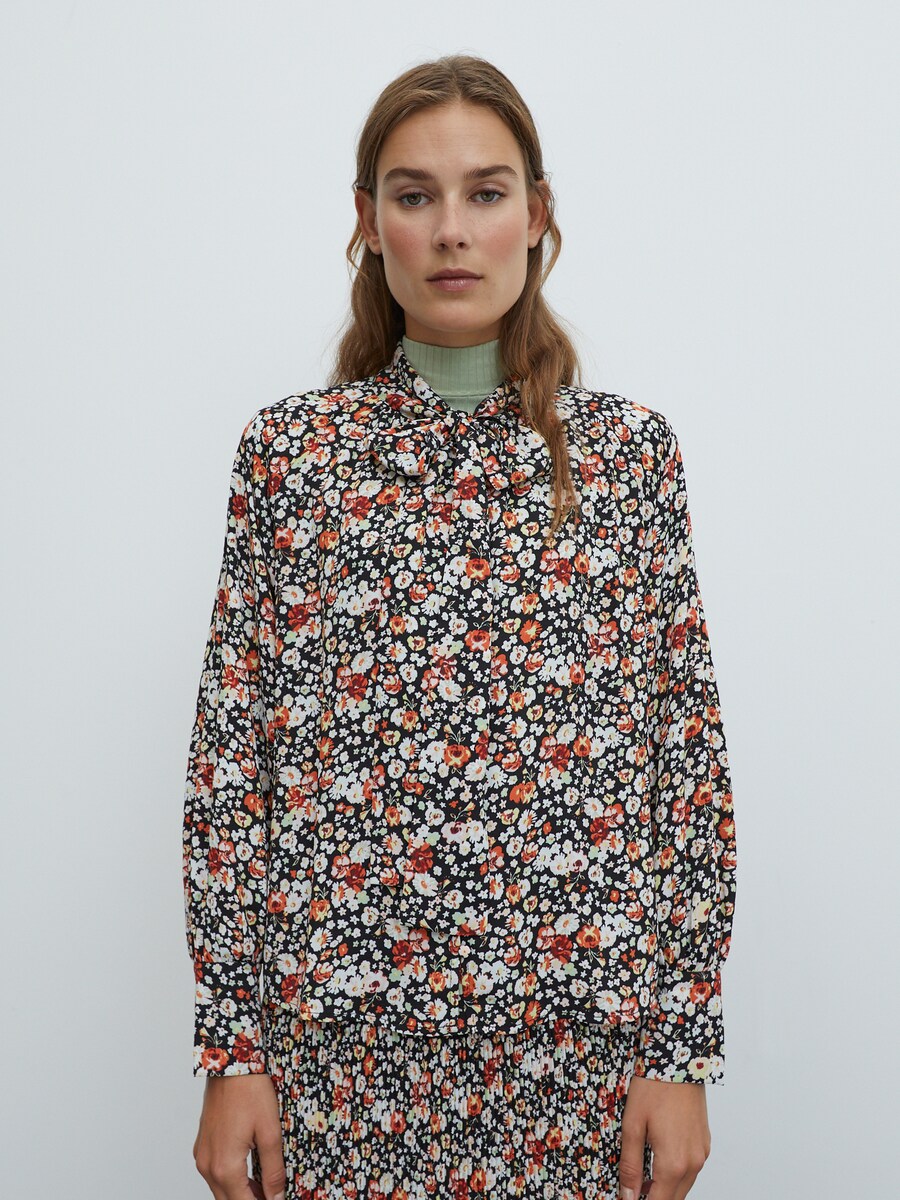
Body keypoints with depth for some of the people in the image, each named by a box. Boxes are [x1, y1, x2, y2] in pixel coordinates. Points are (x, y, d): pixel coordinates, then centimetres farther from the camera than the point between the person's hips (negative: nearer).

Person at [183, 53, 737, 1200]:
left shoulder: (631, 449, 0)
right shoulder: (286, 449, 0)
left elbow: (688, 752, 0)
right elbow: (229, 754, -1)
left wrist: (683, 1048, -3)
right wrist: (229, 1045, -3)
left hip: (578, 1036, 0)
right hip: (339, 1034, 0)